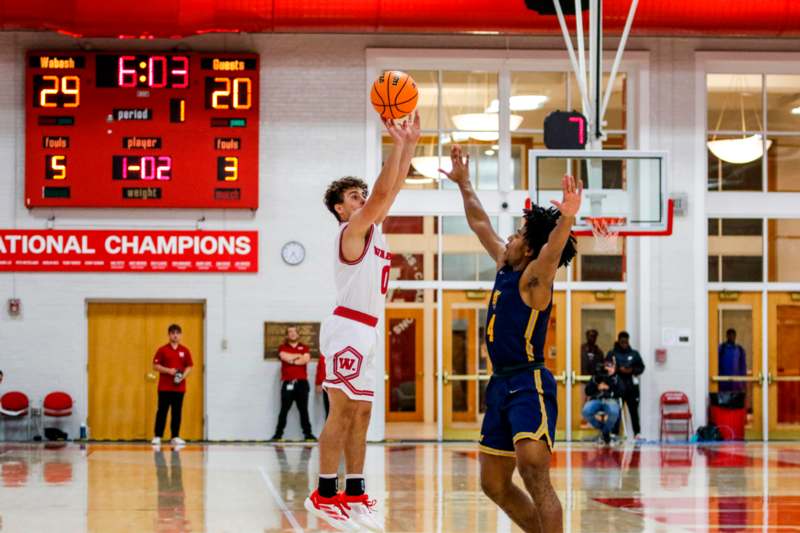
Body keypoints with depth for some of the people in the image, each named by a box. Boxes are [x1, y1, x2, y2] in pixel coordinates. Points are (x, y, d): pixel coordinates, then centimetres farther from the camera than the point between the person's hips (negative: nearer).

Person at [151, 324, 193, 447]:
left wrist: (183, 376, -11)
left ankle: (175, 437, 9)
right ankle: (157, 437, 3)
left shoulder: (185, 351, 7)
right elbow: (155, 366, -1)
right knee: (162, 412, -1)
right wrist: (168, 370, -16)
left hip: (179, 387, 2)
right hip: (164, 387, -2)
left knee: (177, 412, 3)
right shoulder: (162, 350, 1)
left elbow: (189, 367, 8)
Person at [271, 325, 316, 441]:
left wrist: (292, 360, -5)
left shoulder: (304, 348, 12)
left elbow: (306, 359, -6)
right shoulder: (282, 348, 9)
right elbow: (285, 357, -11)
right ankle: (278, 433, 2)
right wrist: (298, 356, -1)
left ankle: (307, 433, 5)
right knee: (284, 409, -2)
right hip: (287, 382, -1)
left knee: (303, 409, 3)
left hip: (302, 382, 1)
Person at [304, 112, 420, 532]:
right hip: (348, 327, -10)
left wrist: (411, 142, 9)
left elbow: (393, 187, 17)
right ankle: (325, 494, -10)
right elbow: (383, 191, -20)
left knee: (360, 412, 9)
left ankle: (354, 494, 11)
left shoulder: (371, 228, 17)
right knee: (343, 410, -11)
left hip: (364, 331, 10)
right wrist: (397, 144, -17)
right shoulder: (353, 228, -7)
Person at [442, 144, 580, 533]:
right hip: (502, 384, 10)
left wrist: (567, 219, -51)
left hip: (529, 384, -10)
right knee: (494, 484, 13)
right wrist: (463, 183, 34)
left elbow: (553, 250, -32)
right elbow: (481, 224, 28)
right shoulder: (506, 267, 14)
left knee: (534, 471, -24)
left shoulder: (534, 278, -10)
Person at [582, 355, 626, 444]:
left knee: (613, 412, -39)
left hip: (611, 400, -2)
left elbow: (621, 391, -2)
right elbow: (588, 391, 6)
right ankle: (601, 428, -2)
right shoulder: (596, 377, 16)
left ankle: (606, 431, -6)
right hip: (596, 400, 2)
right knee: (586, 412, -32)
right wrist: (598, 387, -8)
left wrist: (609, 388, -8)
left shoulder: (617, 378, 15)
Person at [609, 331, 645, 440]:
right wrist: (618, 370, -17)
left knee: (634, 409, 2)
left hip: (632, 386, 1)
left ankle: (637, 432, 8)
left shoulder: (634, 354, 9)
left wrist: (633, 370, -10)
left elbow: (641, 367, 9)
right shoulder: (612, 354, 3)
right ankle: (614, 433, 3)